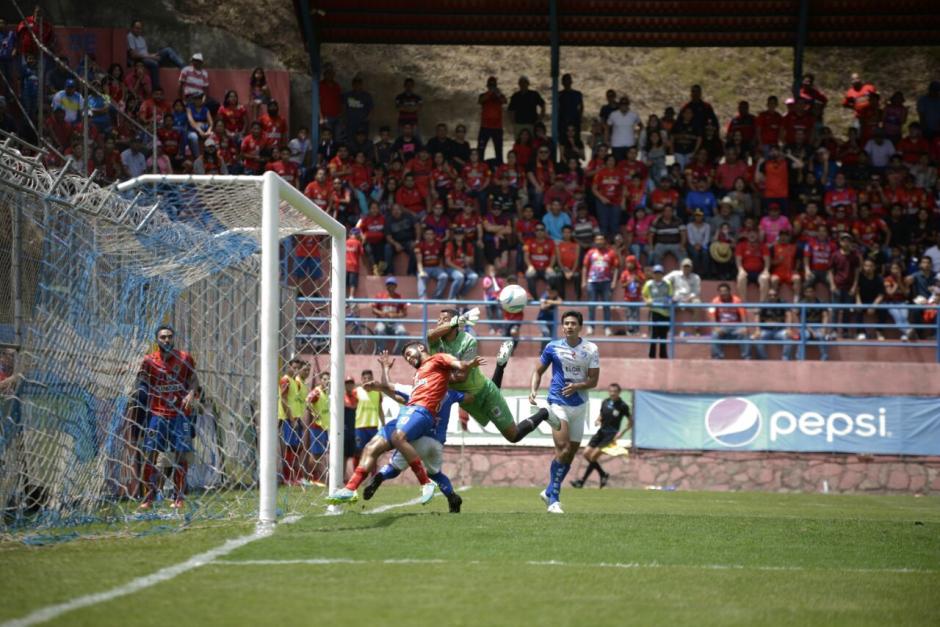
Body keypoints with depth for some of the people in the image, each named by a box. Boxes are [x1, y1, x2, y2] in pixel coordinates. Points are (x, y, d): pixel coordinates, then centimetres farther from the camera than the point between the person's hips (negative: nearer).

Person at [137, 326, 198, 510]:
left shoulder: (184, 358, 3)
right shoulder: (149, 360, 2)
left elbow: (193, 378, 12)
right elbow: (141, 384, 5)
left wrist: (191, 393, -6)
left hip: (180, 413, 0)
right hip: (156, 412, 0)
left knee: (181, 454, 1)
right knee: (150, 453, -7)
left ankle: (178, 497, 11)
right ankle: (148, 497, -2)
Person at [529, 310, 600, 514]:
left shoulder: (591, 350, 1)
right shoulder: (553, 347, 0)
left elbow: (593, 380, 0)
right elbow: (538, 371, 9)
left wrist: (577, 386, -19)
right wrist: (533, 391, -8)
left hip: (579, 405, 3)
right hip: (558, 403, -3)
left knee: (571, 453, 8)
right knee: (563, 449, -18)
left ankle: (549, 492, 26)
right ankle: (554, 500, -13)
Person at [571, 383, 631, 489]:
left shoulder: (623, 406, -8)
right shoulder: (605, 402, 7)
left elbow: (630, 422, 1)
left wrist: (621, 432, -11)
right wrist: (597, 421, -1)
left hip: (611, 434, -7)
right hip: (601, 431, 7)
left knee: (594, 456, -15)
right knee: (586, 453, 0)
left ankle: (582, 481, -10)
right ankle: (603, 474, 18)